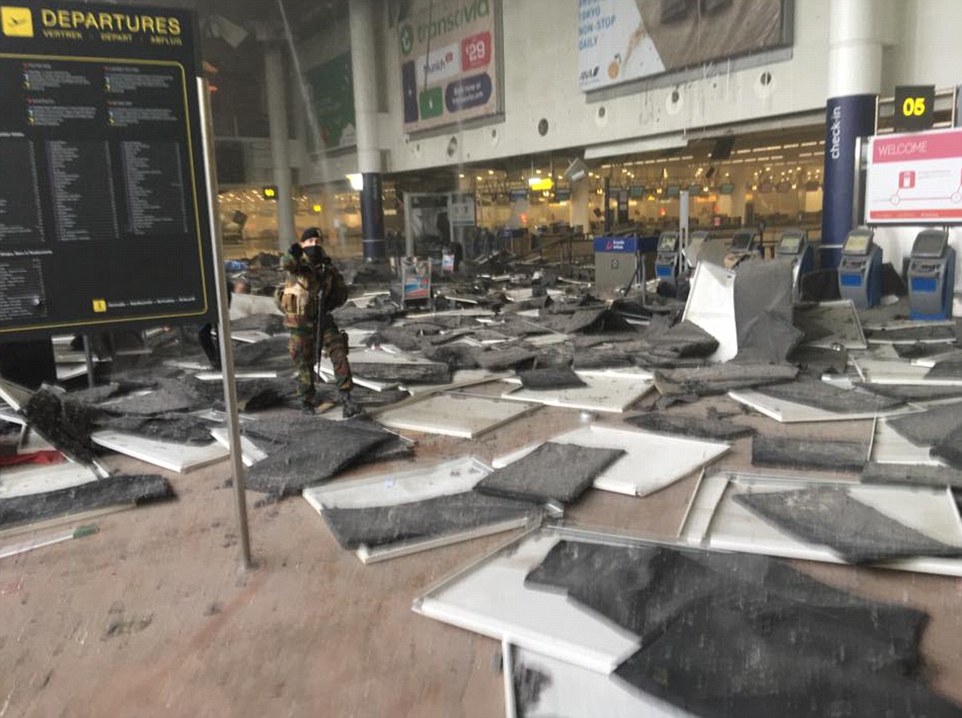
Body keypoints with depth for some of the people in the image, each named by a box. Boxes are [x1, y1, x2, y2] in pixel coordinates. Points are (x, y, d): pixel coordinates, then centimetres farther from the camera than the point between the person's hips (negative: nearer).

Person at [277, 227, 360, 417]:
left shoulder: (327, 266, 1)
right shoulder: (297, 263, -11)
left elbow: (342, 290, 10)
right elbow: (287, 264, -37)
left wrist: (332, 301, -10)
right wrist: (292, 253, -59)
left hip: (324, 319, 3)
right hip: (301, 321, -3)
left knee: (339, 354, -9)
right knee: (305, 363, 8)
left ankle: (345, 396, -4)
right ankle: (306, 401, 24)